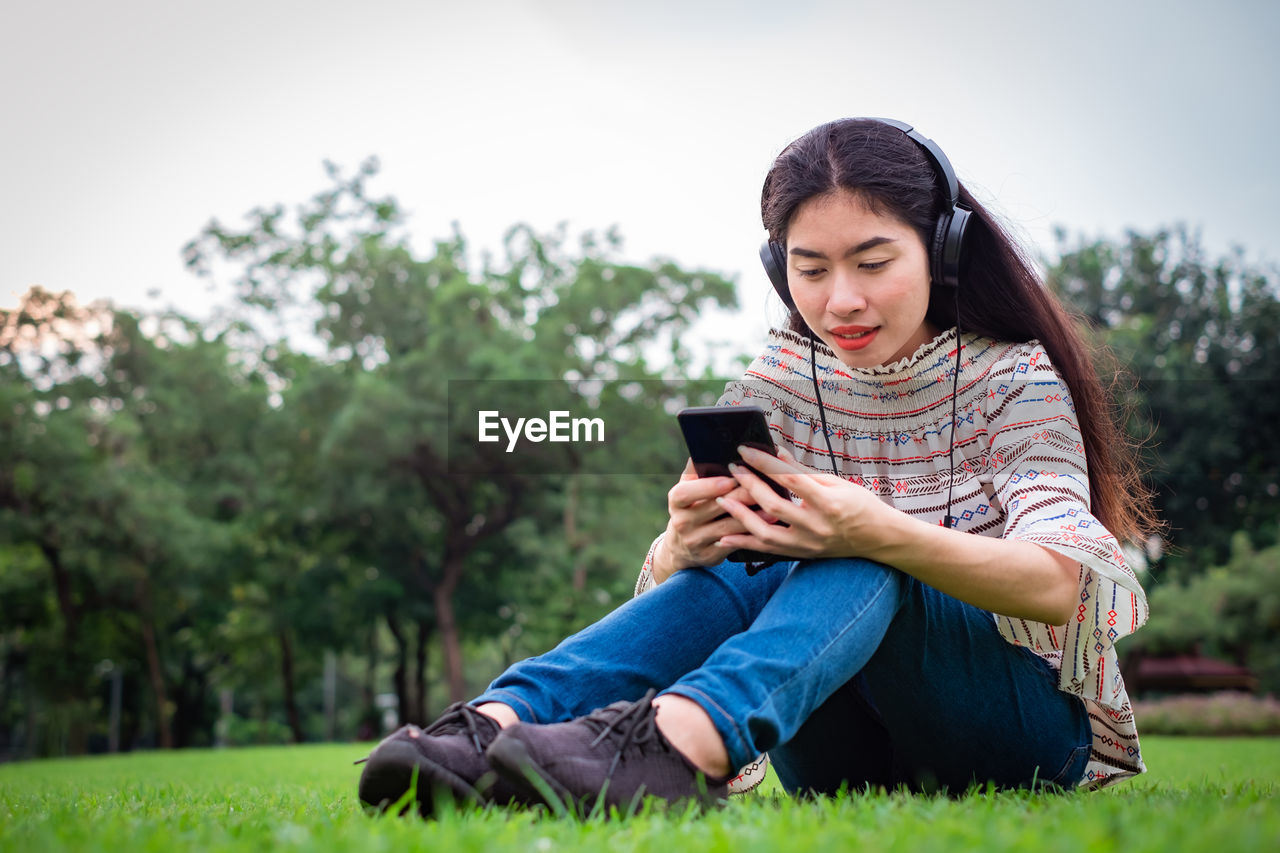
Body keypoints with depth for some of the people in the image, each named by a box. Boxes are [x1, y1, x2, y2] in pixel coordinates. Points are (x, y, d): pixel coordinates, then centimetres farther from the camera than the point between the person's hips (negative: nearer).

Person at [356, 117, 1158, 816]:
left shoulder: (1016, 380, -7)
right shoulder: (779, 385, 1)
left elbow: (1060, 586, -24)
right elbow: (662, 582, -6)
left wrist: (885, 535, -43)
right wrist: (682, 543, -32)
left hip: (1028, 732, -2)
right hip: (855, 755, 3)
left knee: (857, 568, -33)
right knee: (729, 569, -27)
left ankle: (675, 739, -58)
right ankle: (495, 725, -45)